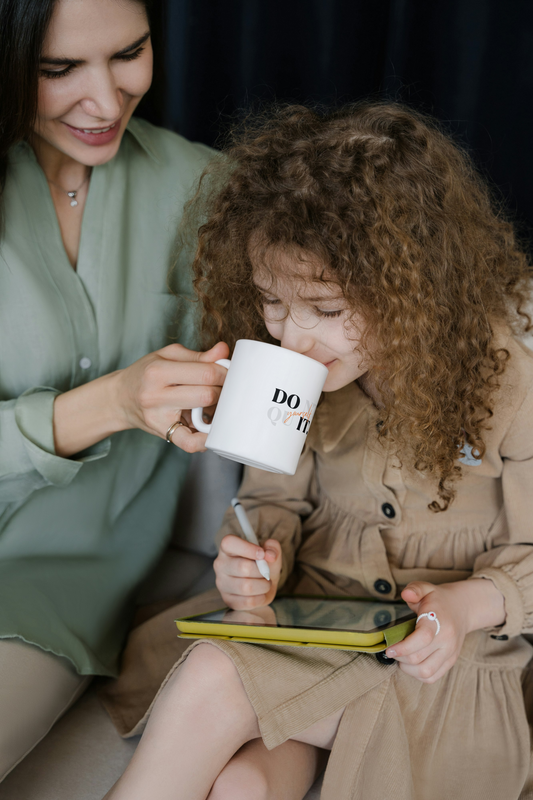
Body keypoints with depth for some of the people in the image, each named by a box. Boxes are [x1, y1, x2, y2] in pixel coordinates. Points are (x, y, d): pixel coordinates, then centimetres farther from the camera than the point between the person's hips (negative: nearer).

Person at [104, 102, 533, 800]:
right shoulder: (298, 371, -4)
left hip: (443, 657, -3)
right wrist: (258, 552, -14)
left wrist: (470, 604, -24)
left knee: (212, 680, -23)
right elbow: (276, 498, 7)